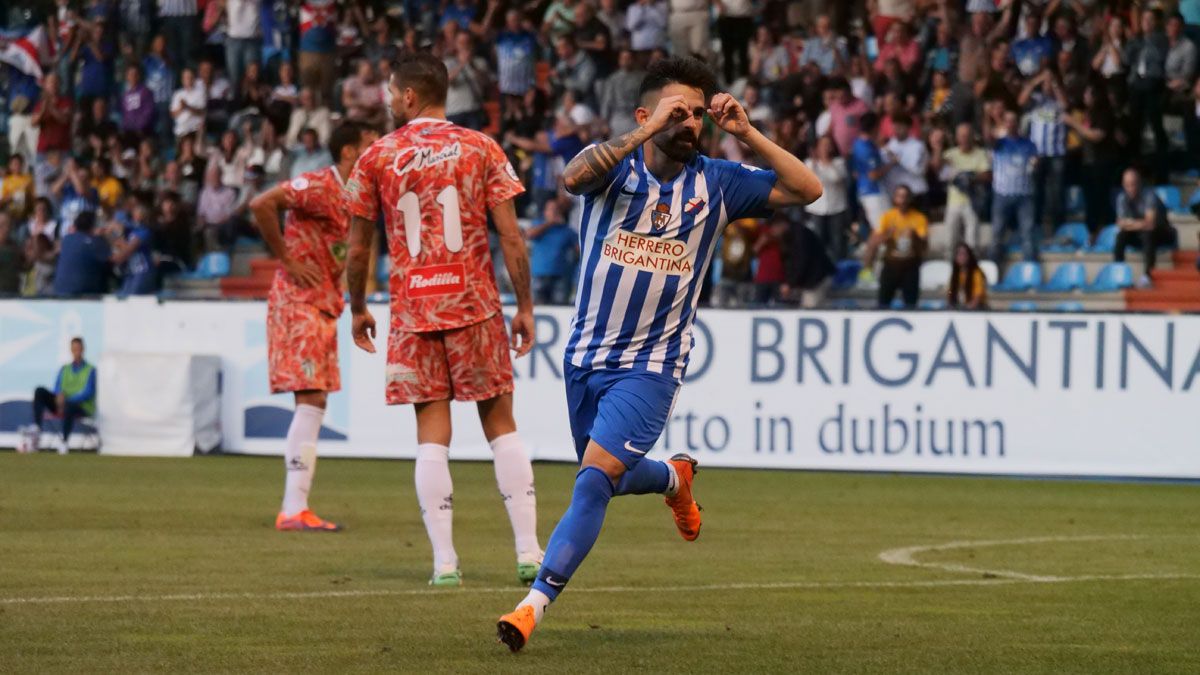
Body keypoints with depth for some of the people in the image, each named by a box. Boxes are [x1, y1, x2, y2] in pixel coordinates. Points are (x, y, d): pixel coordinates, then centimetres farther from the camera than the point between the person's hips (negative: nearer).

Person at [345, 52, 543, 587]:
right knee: (501, 426, 8)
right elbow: (510, 237, -4)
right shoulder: (481, 149, 2)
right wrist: (525, 307, 2)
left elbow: (357, 248, 5)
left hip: (412, 311, 0)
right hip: (475, 303, 0)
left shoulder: (377, 157, 2)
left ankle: (444, 562, -4)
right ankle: (528, 551, 2)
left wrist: (357, 309, 19)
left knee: (432, 434, 2)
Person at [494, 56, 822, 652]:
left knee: (596, 477, -20)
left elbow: (807, 190, -3)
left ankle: (535, 605, -21)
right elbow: (573, 177, -31)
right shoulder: (613, 164, -7)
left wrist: (747, 134, -13)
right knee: (607, 478, 20)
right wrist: (646, 133, -34)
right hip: (586, 356, 2)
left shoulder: (716, 183, -1)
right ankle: (674, 478, 54)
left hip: (650, 364, -2)